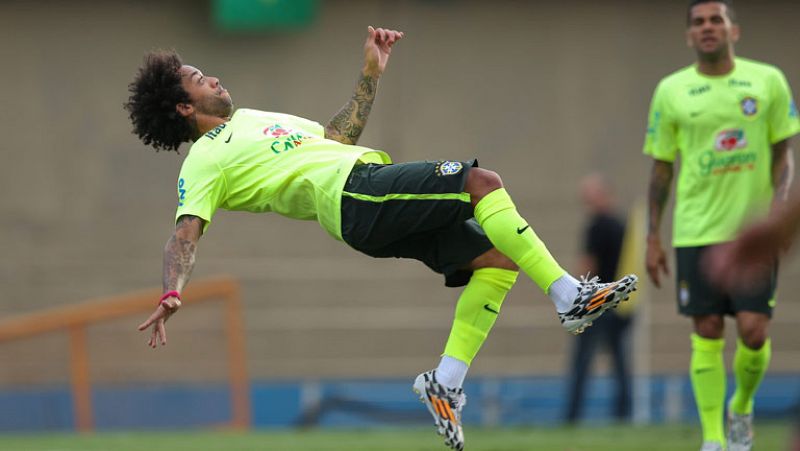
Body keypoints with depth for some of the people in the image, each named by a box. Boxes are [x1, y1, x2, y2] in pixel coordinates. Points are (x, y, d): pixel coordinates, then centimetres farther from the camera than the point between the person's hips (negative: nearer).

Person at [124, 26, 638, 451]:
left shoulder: (252, 120, 31)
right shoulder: (205, 160, 5)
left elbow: (337, 134, 37)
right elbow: (187, 233, -7)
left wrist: (371, 74, 32)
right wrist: (172, 294, -25)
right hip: (354, 190, -9)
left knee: (498, 260, -3)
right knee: (483, 181, -22)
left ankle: (446, 381, -6)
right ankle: (569, 294, -26)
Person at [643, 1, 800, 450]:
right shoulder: (671, 91, 3)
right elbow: (661, 166, 9)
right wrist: (653, 237, 6)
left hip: (755, 230, 0)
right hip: (697, 230, 0)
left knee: (754, 330, -7)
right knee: (707, 333, -2)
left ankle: (742, 407, 21)